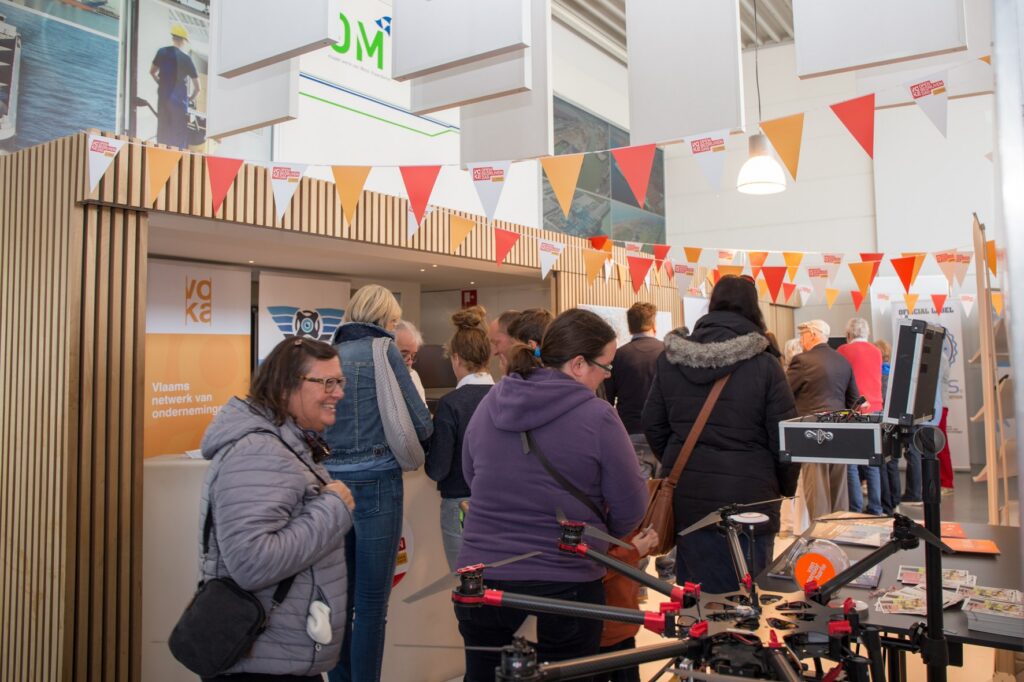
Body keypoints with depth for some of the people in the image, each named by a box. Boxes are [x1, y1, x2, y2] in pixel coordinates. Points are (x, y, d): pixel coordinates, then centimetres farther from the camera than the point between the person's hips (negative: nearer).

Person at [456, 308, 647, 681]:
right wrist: (602, 532, 15)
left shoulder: (489, 404, 0)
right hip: (563, 589, -4)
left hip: (481, 582, 4)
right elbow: (631, 508, -7)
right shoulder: (597, 416, -15)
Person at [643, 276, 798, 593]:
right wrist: (785, 488, 10)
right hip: (746, 499, -3)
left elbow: (653, 425, 8)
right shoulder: (764, 364, -9)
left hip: (684, 497, 4)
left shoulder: (670, 359, 2)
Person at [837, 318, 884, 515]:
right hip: (875, 410, 5)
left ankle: (856, 510, -3)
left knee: (851, 464, -1)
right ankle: (875, 510, 11)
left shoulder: (843, 351, -4)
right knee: (872, 463, 10)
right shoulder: (876, 351, 10)